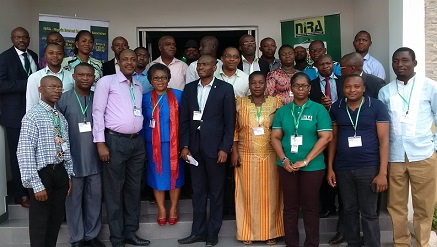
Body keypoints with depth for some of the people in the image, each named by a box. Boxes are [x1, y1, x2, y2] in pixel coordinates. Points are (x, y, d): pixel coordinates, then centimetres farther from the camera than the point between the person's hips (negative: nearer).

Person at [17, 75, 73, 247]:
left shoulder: (61, 118, 9)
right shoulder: (32, 116, -12)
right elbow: (25, 153, -17)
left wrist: (69, 175, 11)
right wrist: (36, 185, -20)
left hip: (60, 171, 6)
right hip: (42, 173, -6)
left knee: (56, 220, 16)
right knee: (39, 223, 6)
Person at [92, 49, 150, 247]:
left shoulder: (139, 86, 15)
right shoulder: (107, 81, -2)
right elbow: (98, 112, -7)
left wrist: (142, 140, 12)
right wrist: (101, 143, -13)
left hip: (137, 142, 6)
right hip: (116, 141, -6)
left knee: (134, 188, 12)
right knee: (114, 190, 3)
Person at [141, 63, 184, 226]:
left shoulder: (178, 95, -2)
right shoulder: (146, 98, 1)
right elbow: (143, 122, 5)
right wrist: (143, 143, 1)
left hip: (174, 142, 0)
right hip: (153, 143, 1)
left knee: (174, 174, 8)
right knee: (157, 175, 8)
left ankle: (173, 208, 24)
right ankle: (161, 209, 23)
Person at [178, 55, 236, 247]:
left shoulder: (225, 88, -3)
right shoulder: (189, 88, 8)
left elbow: (230, 121, -5)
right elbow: (184, 119, 7)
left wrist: (224, 148, -11)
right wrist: (184, 146, -1)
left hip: (215, 147, -3)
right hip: (194, 147, 4)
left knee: (216, 192, 8)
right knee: (198, 191, 12)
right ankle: (198, 231, 24)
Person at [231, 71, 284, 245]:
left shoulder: (275, 102, 2)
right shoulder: (240, 103, 2)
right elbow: (234, 129, 4)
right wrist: (234, 151, -4)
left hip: (270, 156, 0)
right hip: (246, 156, 0)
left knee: (269, 194, 7)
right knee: (248, 194, 6)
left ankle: (270, 231, 21)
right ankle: (248, 232, 19)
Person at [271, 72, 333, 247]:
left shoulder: (318, 109, -2)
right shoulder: (282, 111, 7)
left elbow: (326, 137, -9)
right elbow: (275, 137, 5)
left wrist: (305, 161, -14)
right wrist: (284, 159, -10)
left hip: (312, 167, -2)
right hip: (287, 166, 3)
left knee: (310, 207, 7)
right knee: (290, 206, 10)